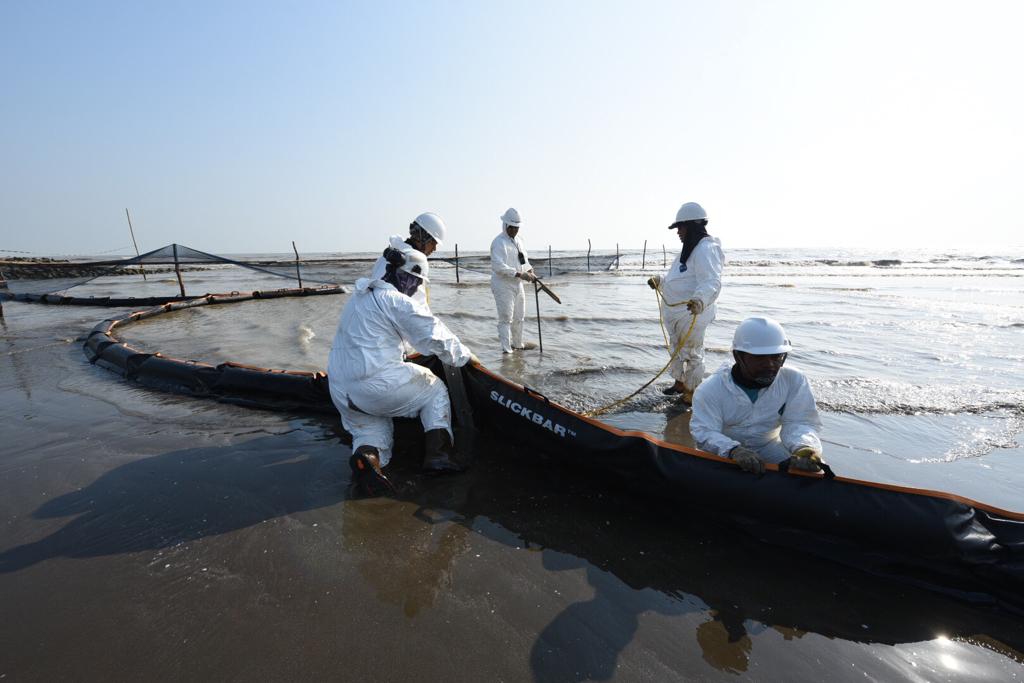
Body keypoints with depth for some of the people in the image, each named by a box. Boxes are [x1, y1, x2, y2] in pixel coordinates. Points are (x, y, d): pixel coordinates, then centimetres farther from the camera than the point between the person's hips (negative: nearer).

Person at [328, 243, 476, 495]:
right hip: (376, 384, -8)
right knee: (434, 390, 13)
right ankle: (438, 452, -1)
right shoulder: (397, 301, -9)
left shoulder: (360, 297, 19)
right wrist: (464, 356, 7)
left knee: (370, 429, 24)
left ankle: (364, 455, -11)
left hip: (340, 390, 8)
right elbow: (436, 336, -10)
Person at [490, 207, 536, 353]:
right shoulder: (499, 242, -13)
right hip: (503, 286, -8)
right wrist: (519, 274, -28)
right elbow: (498, 266, -24)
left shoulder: (518, 241, 13)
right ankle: (506, 349, -3)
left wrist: (530, 271, -1)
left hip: (517, 285, 8)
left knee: (519, 317, 17)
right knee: (506, 318, -8)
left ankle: (517, 344, 33)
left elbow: (524, 259, 21)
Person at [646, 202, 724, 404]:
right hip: (677, 312, 11)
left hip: (692, 313, -11)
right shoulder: (690, 248, 15)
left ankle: (694, 391, 18)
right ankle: (680, 382, 39)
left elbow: (712, 282, -33)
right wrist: (660, 280, 14)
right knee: (677, 348, 22)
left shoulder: (706, 249, -19)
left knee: (691, 351, 2)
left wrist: (700, 300, -49)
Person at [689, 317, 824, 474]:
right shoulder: (710, 390, -21)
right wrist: (733, 450, -45)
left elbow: (798, 422, -15)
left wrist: (804, 448, -38)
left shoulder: (794, 380, -11)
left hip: (768, 446, 3)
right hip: (724, 452, -2)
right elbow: (704, 432, -26)